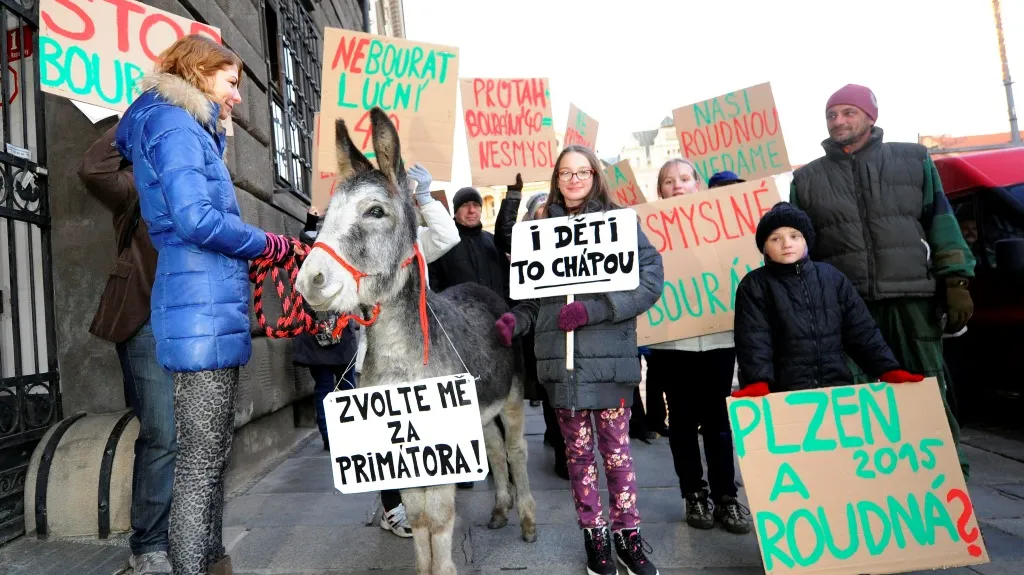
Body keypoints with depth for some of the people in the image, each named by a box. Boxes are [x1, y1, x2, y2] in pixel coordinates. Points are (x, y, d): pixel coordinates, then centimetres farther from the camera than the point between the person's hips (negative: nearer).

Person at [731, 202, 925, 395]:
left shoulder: (832, 277, 12)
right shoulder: (754, 286, 2)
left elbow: (861, 330, 12)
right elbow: (754, 340, -9)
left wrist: (888, 369, 0)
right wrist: (758, 381, -24)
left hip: (838, 387, 4)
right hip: (785, 394, -3)